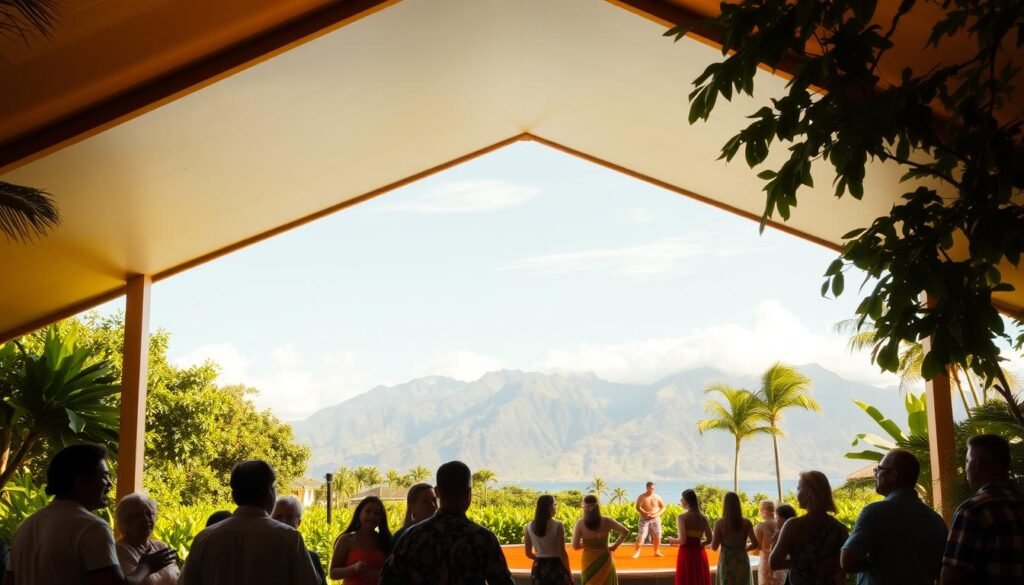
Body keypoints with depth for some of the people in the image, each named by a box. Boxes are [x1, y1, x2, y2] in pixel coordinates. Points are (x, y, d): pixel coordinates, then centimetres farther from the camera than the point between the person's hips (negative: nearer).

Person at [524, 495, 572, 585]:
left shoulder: (529, 527, 2)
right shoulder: (557, 525, -11)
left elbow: (528, 553, 7)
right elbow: (562, 553, -12)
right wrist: (569, 572, -2)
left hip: (539, 568, 4)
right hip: (556, 567, -4)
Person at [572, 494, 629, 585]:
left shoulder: (580, 523, -12)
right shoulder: (606, 521, -10)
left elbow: (575, 546, -12)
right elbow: (625, 531, -5)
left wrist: (587, 544, 7)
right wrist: (615, 545, 4)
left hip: (589, 560, 0)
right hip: (604, 559, 0)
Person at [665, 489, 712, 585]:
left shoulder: (682, 517, -10)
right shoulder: (703, 517, 5)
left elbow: (682, 540, -16)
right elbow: (710, 539, 4)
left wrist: (672, 540, 3)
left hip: (686, 555, -5)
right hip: (700, 554, 5)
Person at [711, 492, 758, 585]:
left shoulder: (720, 523, -8)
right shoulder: (746, 523, -2)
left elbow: (714, 547, -6)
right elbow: (756, 544, -3)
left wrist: (712, 536, 13)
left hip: (726, 563, -2)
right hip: (742, 562, 2)